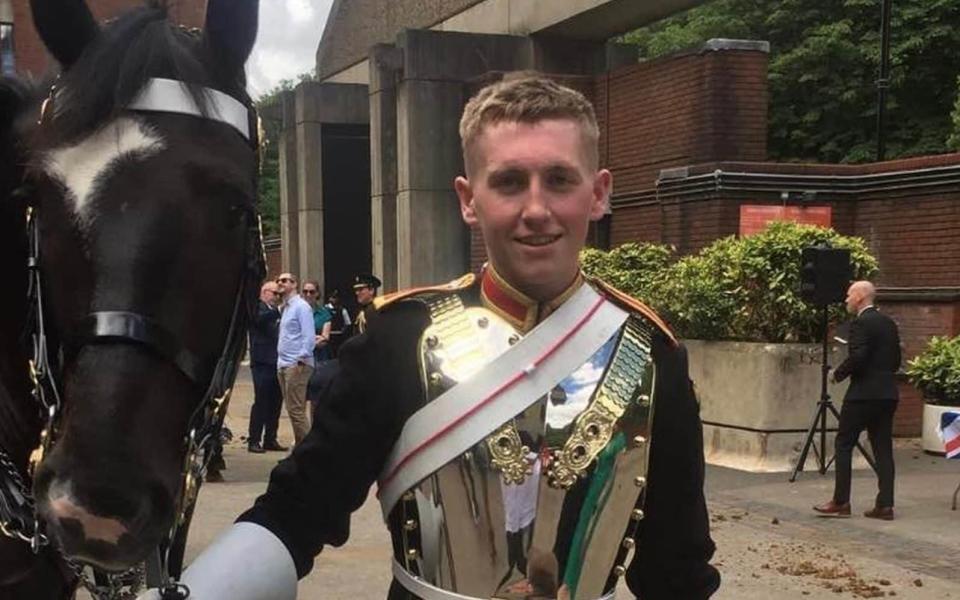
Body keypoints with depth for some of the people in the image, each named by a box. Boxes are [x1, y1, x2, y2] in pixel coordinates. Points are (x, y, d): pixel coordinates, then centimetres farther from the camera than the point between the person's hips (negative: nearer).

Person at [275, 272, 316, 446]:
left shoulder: (301, 307, -8)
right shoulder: (284, 308, 17)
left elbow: (309, 336, -15)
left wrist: (300, 360, -20)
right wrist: (280, 360, 13)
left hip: (297, 364, -9)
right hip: (283, 364, 9)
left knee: (296, 409, -11)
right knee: (291, 408, 11)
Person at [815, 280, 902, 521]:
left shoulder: (861, 323, -12)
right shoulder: (889, 323, 13)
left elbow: (857, 357, -21)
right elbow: (896, 361, 16)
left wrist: (838, 373, -7)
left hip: (863, 393, -8)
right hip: (887, 393, 8)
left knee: (843, 445, 1)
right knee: (883, 449, 7)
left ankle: (841, 502, 2)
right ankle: (885, 505, 6)